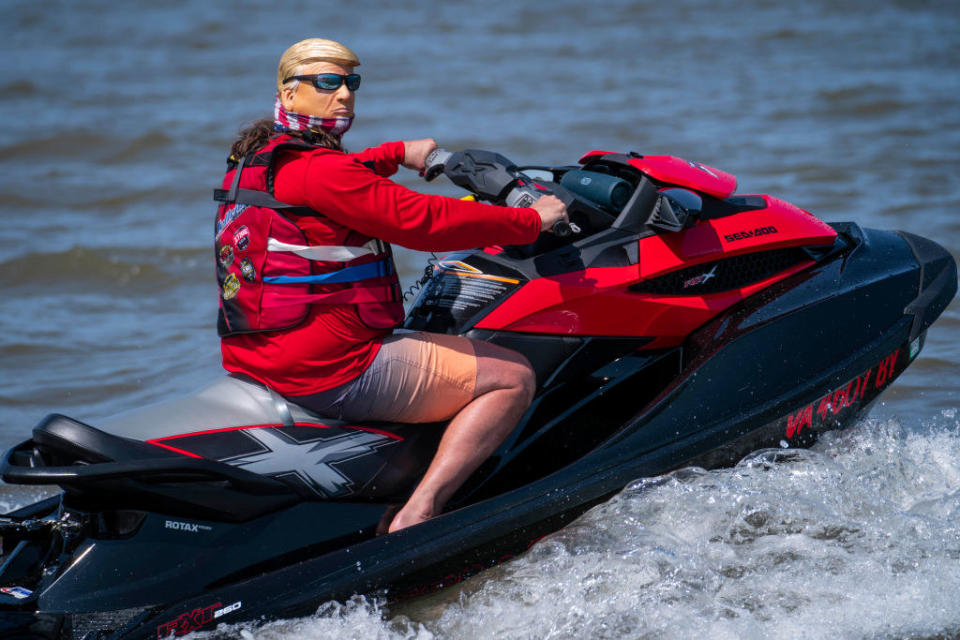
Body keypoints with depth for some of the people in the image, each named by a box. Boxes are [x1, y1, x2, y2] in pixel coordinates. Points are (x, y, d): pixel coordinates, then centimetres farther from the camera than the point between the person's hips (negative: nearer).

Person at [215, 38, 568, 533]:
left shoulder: (255, 160, 13)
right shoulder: (318, 169, -18)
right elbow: (422, 220, -20)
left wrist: (398, 153, 44)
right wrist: (531, 221, -11)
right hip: (330, 373, -11)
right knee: (512, 377, -8)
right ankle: (414, 517, -18)